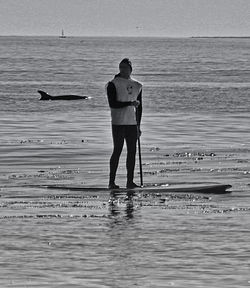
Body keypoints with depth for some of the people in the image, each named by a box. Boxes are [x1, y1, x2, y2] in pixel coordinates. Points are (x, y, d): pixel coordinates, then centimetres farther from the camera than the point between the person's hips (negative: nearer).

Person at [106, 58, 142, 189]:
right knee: (117, 151, -6)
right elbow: (112, 104, -13)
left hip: (132, 124, 5)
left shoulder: (137, 85, 14)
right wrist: (130, 104, -19)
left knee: (132, 151, 3)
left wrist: (138, 125, 15)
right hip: (118, 123, -5)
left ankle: (130, 181, 8)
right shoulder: (113, 84, -3)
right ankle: (111, 181, -2)